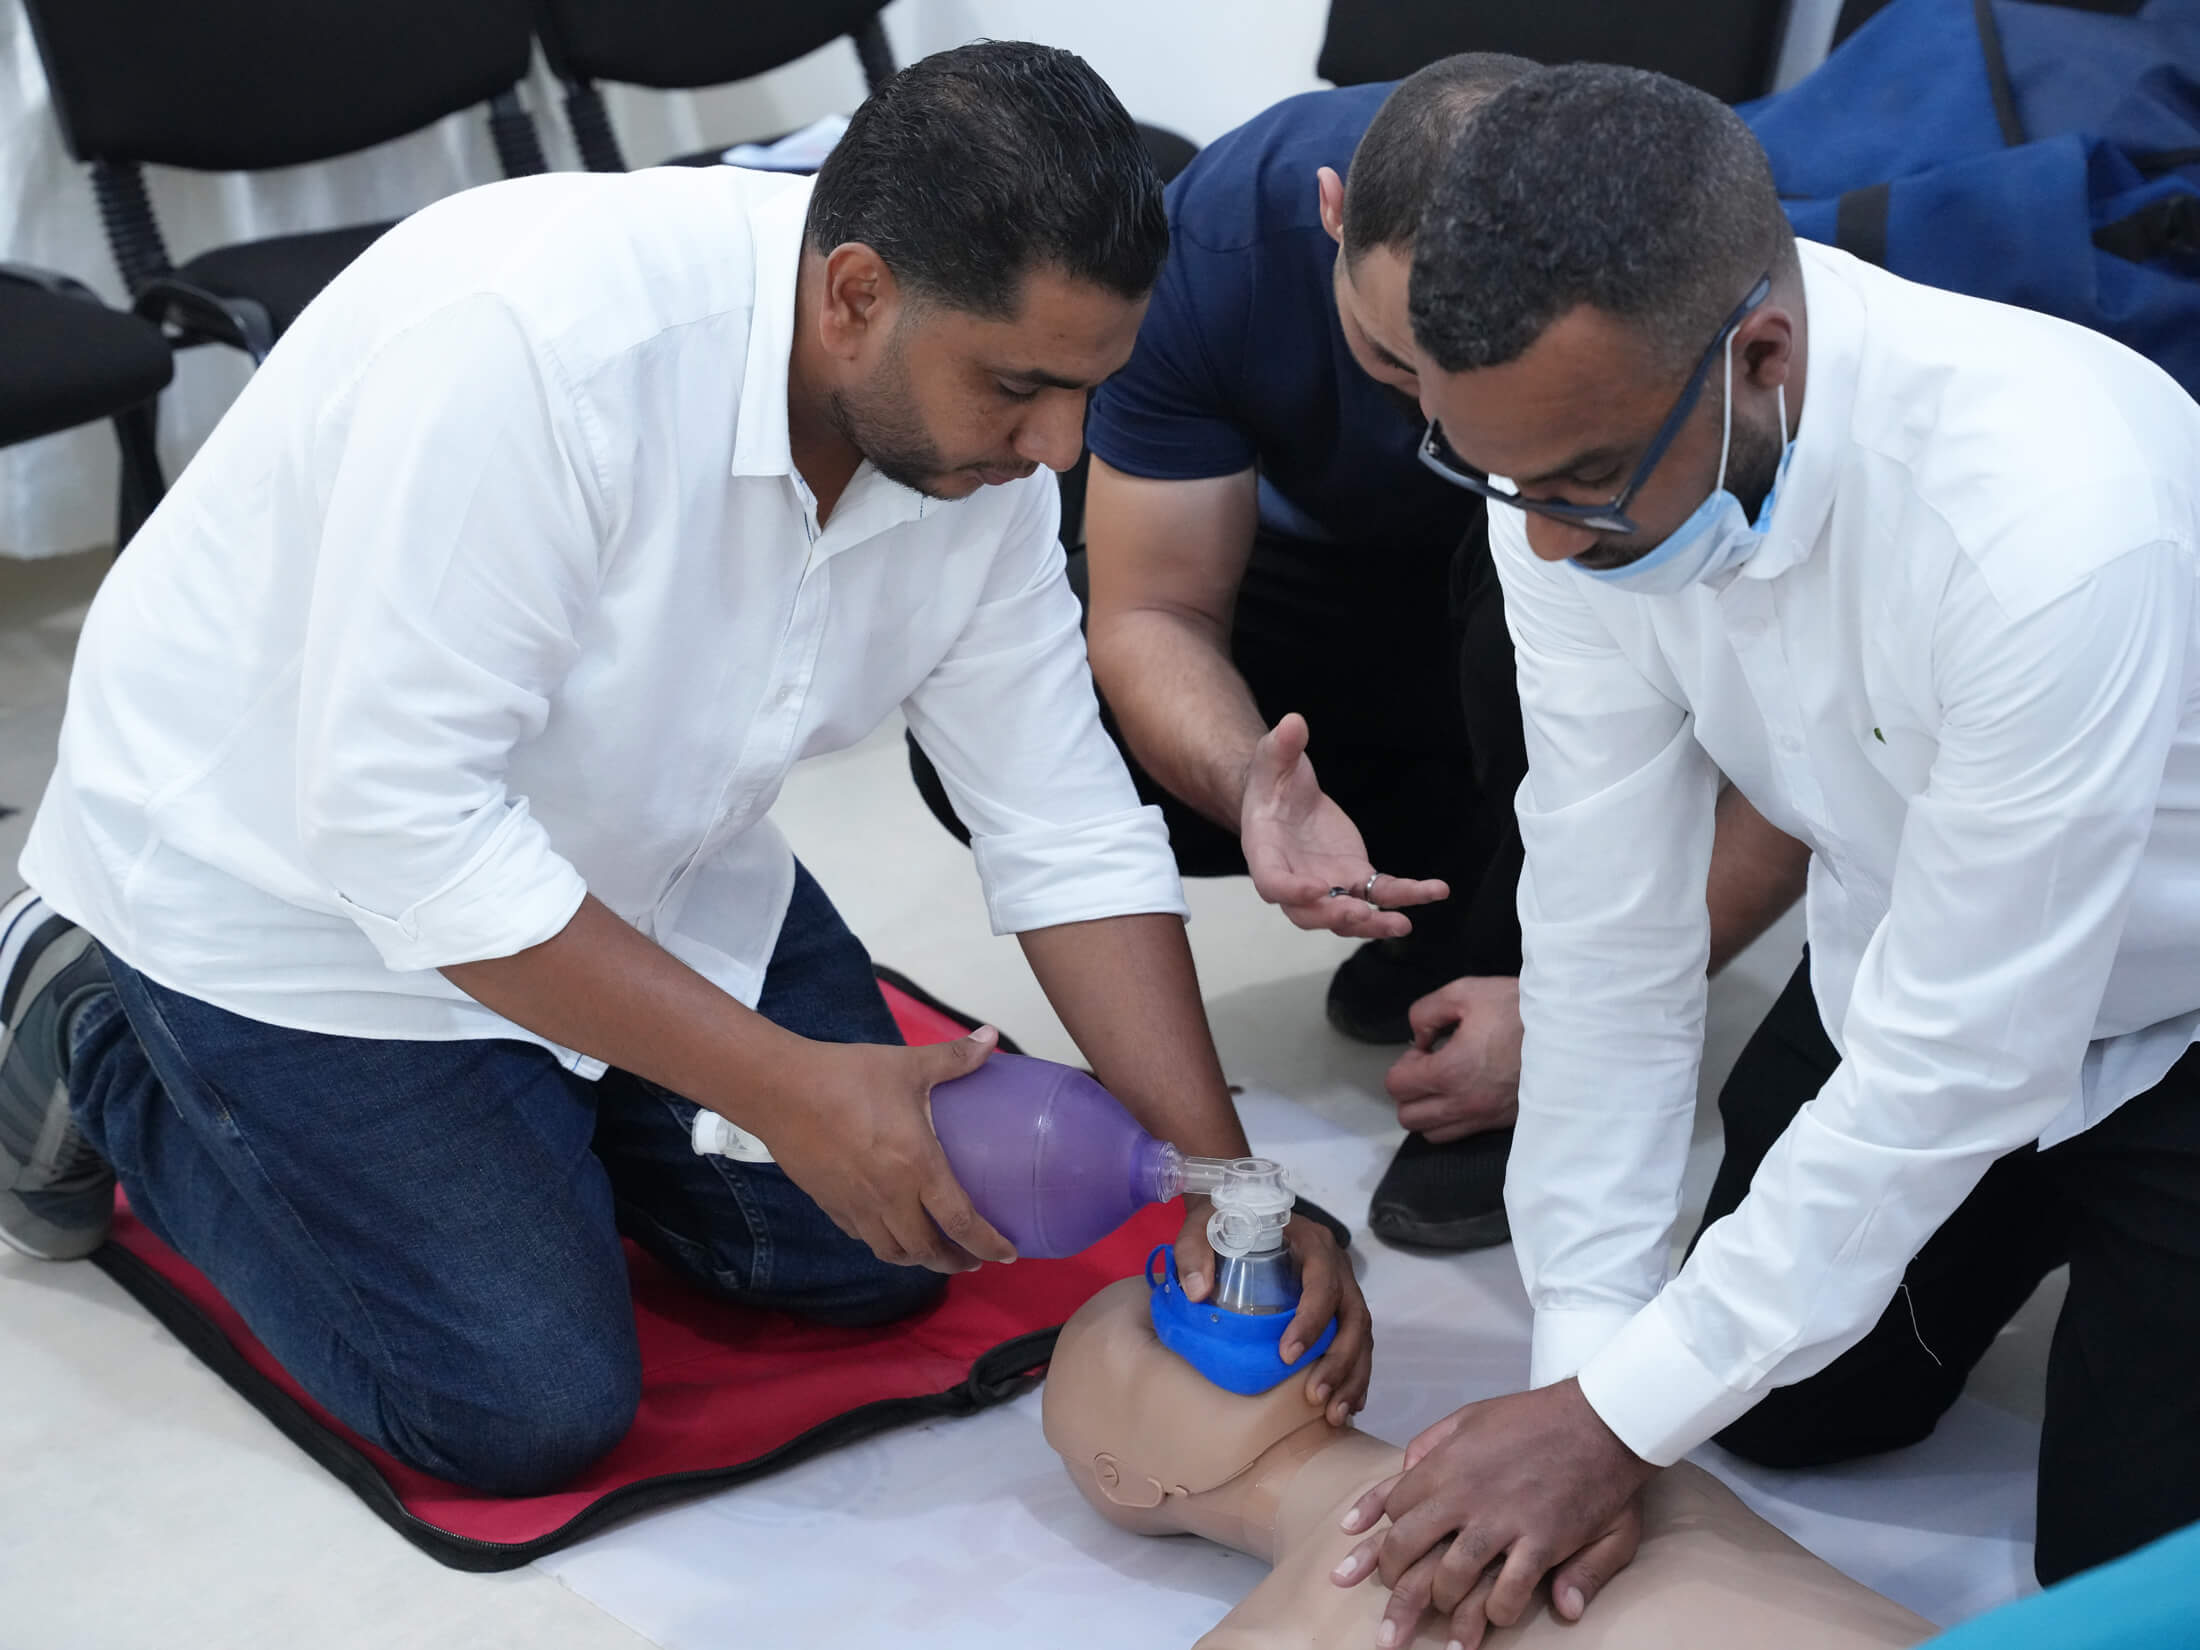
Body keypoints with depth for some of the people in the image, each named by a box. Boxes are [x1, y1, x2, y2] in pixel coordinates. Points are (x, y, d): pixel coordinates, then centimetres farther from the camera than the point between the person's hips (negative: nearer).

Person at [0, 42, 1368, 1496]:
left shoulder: (975, 433, -14)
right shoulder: (529, 340, -36)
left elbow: (1068, 829, -9)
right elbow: (400, 826, -35)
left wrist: (1228, 1184, -17)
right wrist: (785, 1086, -33)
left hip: (624, 854, 7)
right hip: (291, 874, -7)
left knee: (886, 1252, 3)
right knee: (536, 1410, -10)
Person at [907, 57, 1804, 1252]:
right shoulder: (1221, 234, -28)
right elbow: (1153, 613, -22)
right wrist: (1254, 789, -44)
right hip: (1350, 578, 4)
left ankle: (1533, 938, -15)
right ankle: (1449, 870, -2)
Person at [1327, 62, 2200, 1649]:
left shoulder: (2049, 511, -40)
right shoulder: (1579, 446, -22)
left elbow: (1961, 1055, -33)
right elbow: (1610, 931, -16)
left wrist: (1618, 1414, -28)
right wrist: (1583, 1362, -19)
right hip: (1906, 966, 5)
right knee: (1790, 1404, 11)